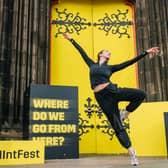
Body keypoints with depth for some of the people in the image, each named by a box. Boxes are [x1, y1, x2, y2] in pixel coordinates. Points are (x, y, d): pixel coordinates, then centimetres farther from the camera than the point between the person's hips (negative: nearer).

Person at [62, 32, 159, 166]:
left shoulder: (110, 68, 15)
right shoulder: (92, 64, 14)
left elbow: (130, 62, 13)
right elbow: (82, 52, 21)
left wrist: (146, 52, 12)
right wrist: (71, 39, 28)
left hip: (113, 90, 2)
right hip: (102, 97, -2)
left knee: (141, 94, -18)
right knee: (118, 127, -3)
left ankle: (125, 113, 4)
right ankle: (132, 153, 5)